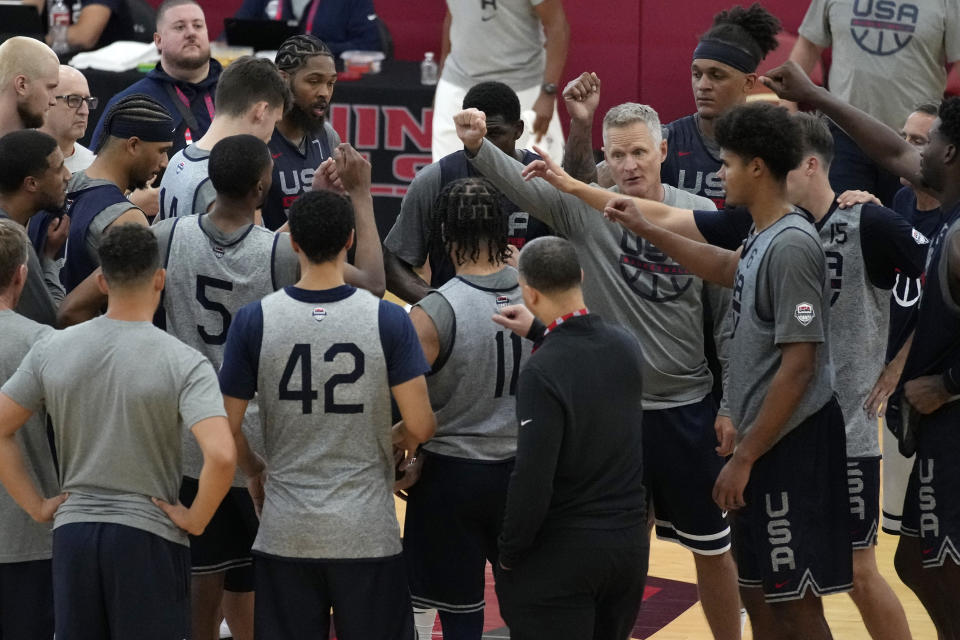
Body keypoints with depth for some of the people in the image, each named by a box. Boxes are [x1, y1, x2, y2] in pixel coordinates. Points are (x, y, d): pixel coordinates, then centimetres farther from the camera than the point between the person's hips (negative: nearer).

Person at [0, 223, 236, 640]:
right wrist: (195, 520, -9)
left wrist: (36, 506, 8)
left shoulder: (50, 350, 1)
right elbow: (221, 456, -23)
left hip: (71, 532, 4)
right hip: (149, 536, -3)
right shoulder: (183, 363, -11)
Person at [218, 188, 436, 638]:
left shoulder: (253, 321, -5)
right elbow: (420, 426, -8)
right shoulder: (388, 320, -7)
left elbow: (228, 428, -1)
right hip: (367, 534, -1)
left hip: (285, 533, 1)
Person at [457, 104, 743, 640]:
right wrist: (477, 145, -43)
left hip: (688, 409, 0)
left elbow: (727, 316, -1)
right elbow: (518, 181, -22)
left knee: (712, 547, 13)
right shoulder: (583, 207, -6)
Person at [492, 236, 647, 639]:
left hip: (563, 552, -7)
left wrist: (509, 553, -9)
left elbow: (532, 480, -20)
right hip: (631, 541, 7)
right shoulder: (627, 347, 1)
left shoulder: (542, 371, -19)